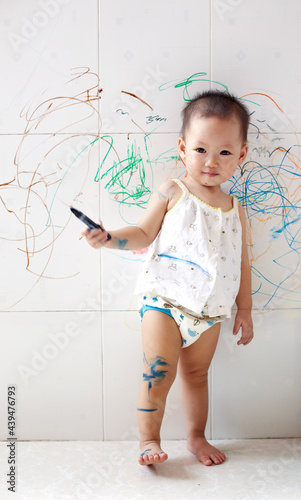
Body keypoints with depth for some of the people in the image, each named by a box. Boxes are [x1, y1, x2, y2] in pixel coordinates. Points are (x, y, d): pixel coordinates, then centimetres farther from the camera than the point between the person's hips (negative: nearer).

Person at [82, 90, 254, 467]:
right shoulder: (172, 194, -5)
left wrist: (244, 310, 13)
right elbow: (143, 234, 0)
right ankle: (149, 440, 17)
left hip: (210, 311, 4)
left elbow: (242, 262, 12)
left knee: (196, 375, 18)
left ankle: (196, 437, 35)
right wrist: (107, 238, -17)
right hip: (165, 303, -4)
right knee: (157, 378, -2)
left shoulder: (235, 210, 6)